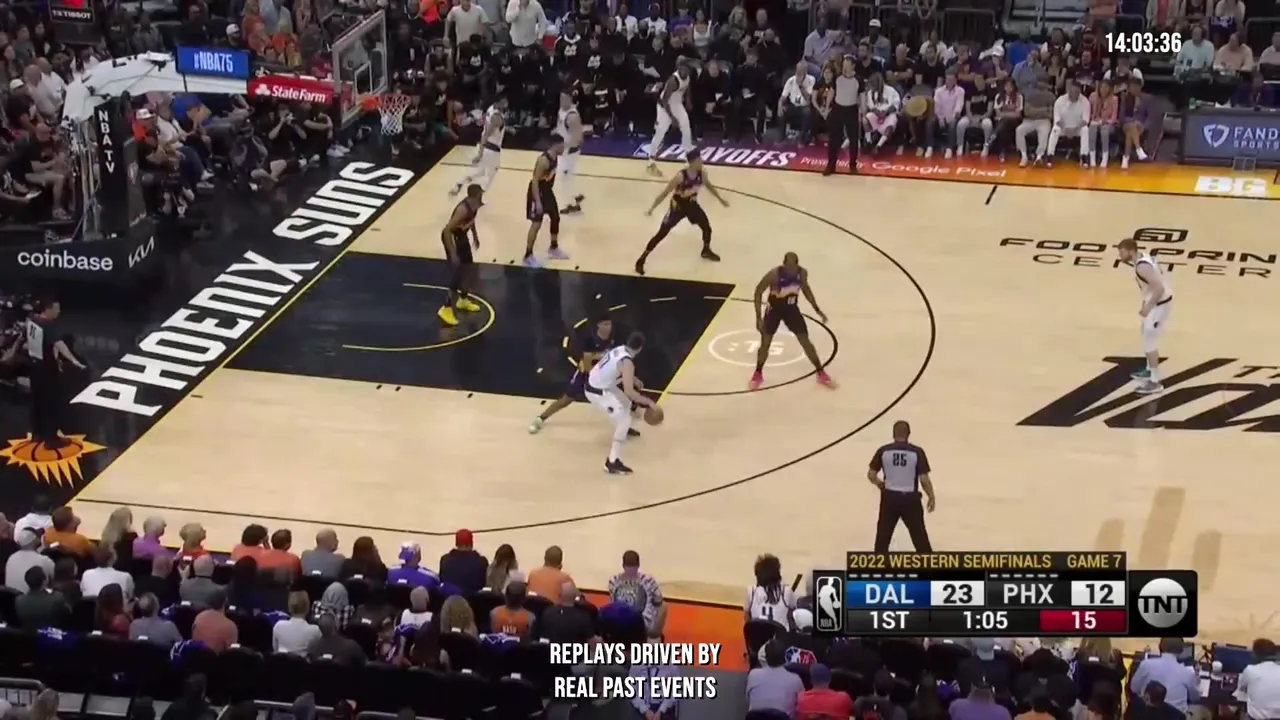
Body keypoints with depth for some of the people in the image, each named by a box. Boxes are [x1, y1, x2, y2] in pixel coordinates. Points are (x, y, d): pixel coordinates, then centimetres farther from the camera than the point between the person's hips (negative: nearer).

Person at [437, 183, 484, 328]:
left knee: (469, 268, 20)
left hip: (461, 236, 9)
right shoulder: (463, 209, -34)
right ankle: (446, 309, -3)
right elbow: (447, 231, -34)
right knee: (458, 273, -10)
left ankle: (463, 300, 39)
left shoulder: (474, 205, -7)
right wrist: (453, 254, -32)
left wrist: (475, 235, 26)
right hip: (452, 237, -9)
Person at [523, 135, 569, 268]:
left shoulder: (555, 157, -1)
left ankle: (554, 249, 37)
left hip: (547, 191, 9)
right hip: (537, 192, -9)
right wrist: (538, 201, -30)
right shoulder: (544, 160, -29)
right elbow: (535, 181, -28)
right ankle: (528, 257, -3)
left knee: (555, 218, 19)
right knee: (536, 224, -9)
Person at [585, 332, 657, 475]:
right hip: (597, 392, -9)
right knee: (624, 421, -11)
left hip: (595, 382, 9)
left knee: (626, 403, 31)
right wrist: (648, 402, -22)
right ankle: (612, 463, -15)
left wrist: (633, 379, 36)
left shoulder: (620, 350, 2)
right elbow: (629, 392, -30)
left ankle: (623, 429, 61)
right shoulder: (627, 362, -25)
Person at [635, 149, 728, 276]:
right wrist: (652, 208, -29)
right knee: (661, 233, -6)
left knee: (706, 226, 9)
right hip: (678, 206, -6)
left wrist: (720, 198, 17)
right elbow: (665, 192, -26)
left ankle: (706, 251, 40)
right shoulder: (681, 176, -32)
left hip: (692, 204, 6)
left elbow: (708, 185, 10)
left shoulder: (702, 172, -14)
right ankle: (641, 260, 0)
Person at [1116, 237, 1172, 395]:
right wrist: (1146, 302, 19)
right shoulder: (1142, 257, 3)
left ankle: (1155, 382, -1)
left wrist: (1148, 307, -25)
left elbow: (1159, 288, -33)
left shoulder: (1142, 267, -28)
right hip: (1157, 300, 11)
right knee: (1147, 334, 25)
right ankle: (1150, 370, 39)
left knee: (1149, 339, -6)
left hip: (1160, 302, -11)